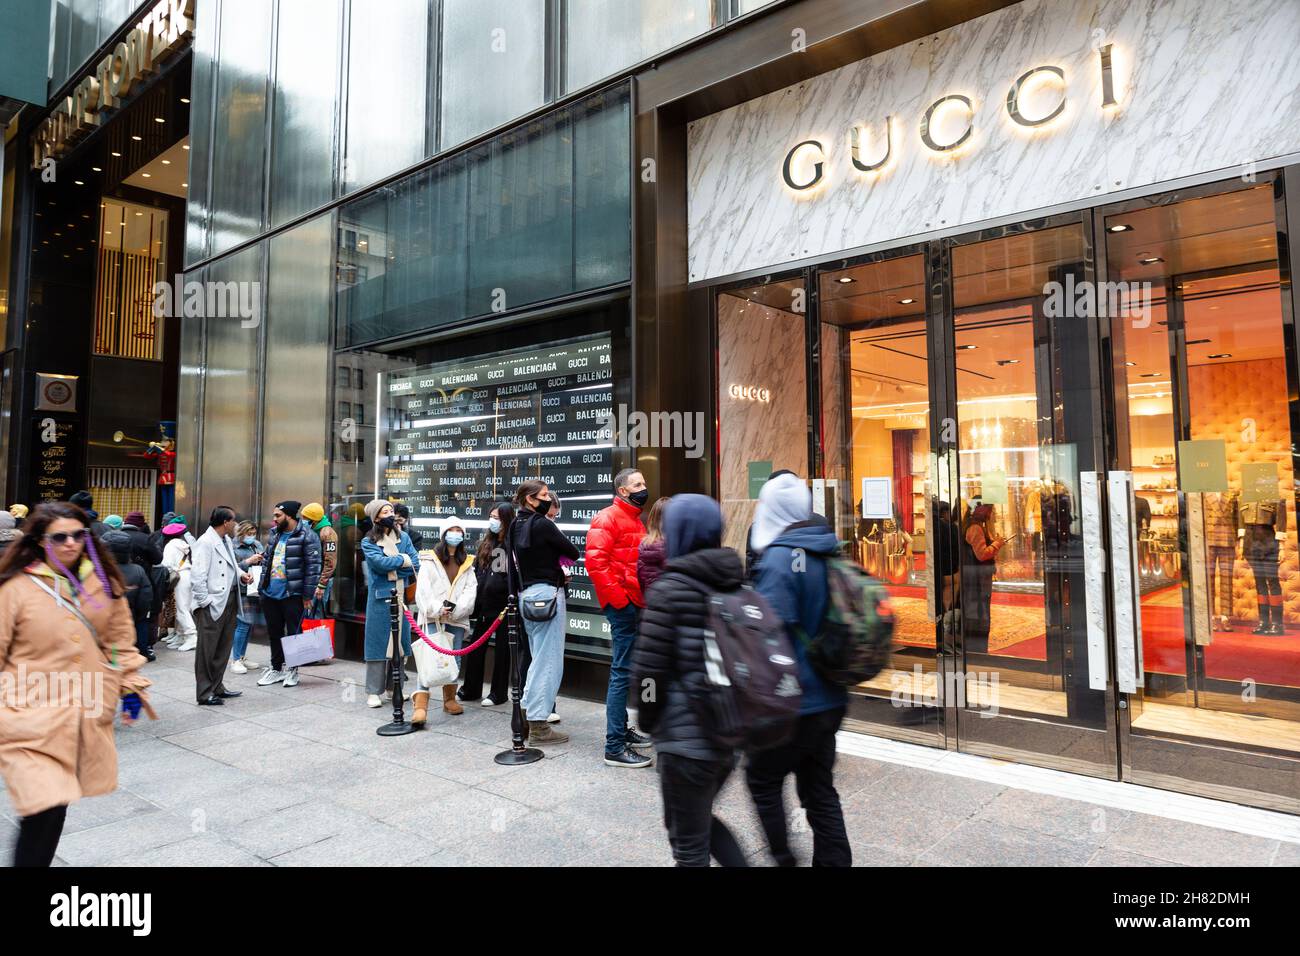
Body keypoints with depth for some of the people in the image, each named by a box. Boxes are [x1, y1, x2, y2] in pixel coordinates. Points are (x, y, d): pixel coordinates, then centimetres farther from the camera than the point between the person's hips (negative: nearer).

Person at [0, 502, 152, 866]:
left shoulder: (103, 582, 5)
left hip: (87, 716, 4)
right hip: (31, 719, -4)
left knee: (57, 805, 12)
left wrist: (131, 686, 11)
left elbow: (121, 639, 14)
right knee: (44, 811, -13)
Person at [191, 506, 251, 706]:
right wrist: (205, 602, -17)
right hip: (213, 605, -9)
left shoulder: (225, 540, 13)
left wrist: (241, 574, 7)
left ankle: (217, 688, 30)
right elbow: (197, 577, -20)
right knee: (207, 652, 2)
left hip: (229, 601, 9)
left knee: (223, 649, 17)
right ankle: (205, 694, 11)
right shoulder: (206, 542, -15)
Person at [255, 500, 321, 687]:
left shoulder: (307, 536, -12)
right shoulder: (274, 534, 12)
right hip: (270, 593, 7)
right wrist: (261, 586, 11)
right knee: (274, 633, 15)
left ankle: (292, 669, 16)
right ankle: (276, 668, 27)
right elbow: (267, 561, 18)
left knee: (294, 632, 3)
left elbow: (313, 566, -14)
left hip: (293, 594, -7)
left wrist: (307, 594, -15)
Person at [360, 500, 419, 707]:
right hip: (380, 598, -4)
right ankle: (374, 691, 7)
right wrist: (403, 560, -6)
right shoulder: (368, 542, 0)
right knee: (378, 643, -1)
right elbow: (380, 562, -17)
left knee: (400, 641, 9)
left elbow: (415, 563, -1)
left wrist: (391, 568, -11)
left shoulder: (404, 537, 10)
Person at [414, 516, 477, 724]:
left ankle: (449, 699, 25)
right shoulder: (430, 560, 6)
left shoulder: (467, 563, 14)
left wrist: (456, 609, -12)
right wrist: (437, 609, -17)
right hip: (432, 618, -3)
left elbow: (470, 590, 3)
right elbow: (423, 589, -4)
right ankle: (420, 704, -20)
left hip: (457, 619, 4)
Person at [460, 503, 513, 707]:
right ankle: (470, 689, 25)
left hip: (503, 605, -6)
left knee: (502, 649, 7)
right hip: (484, 604, 6)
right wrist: (474, 600, 7)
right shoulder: (486, 543, 11)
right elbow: (476, 572, 13)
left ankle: (499, 693, 18)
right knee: (475, 647, 12)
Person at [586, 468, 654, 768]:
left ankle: (621, 730, 30)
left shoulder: (635, 520, 19)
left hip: (635, 604, 10)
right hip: (622, 605, -10)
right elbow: (594, 561, -21)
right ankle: (614, 747, -3)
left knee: (625, 669, 17)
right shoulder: (608, 518, -10)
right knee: (622, 671, -8)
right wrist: (618, 599, -20)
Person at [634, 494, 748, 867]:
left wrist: (648, 720, 4)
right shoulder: (736, 582, 5)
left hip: (688, 735, -7)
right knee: (700, 820, 27)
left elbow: (649, 667, -13)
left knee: (689, 843, 10)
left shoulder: (670, 588, -13)